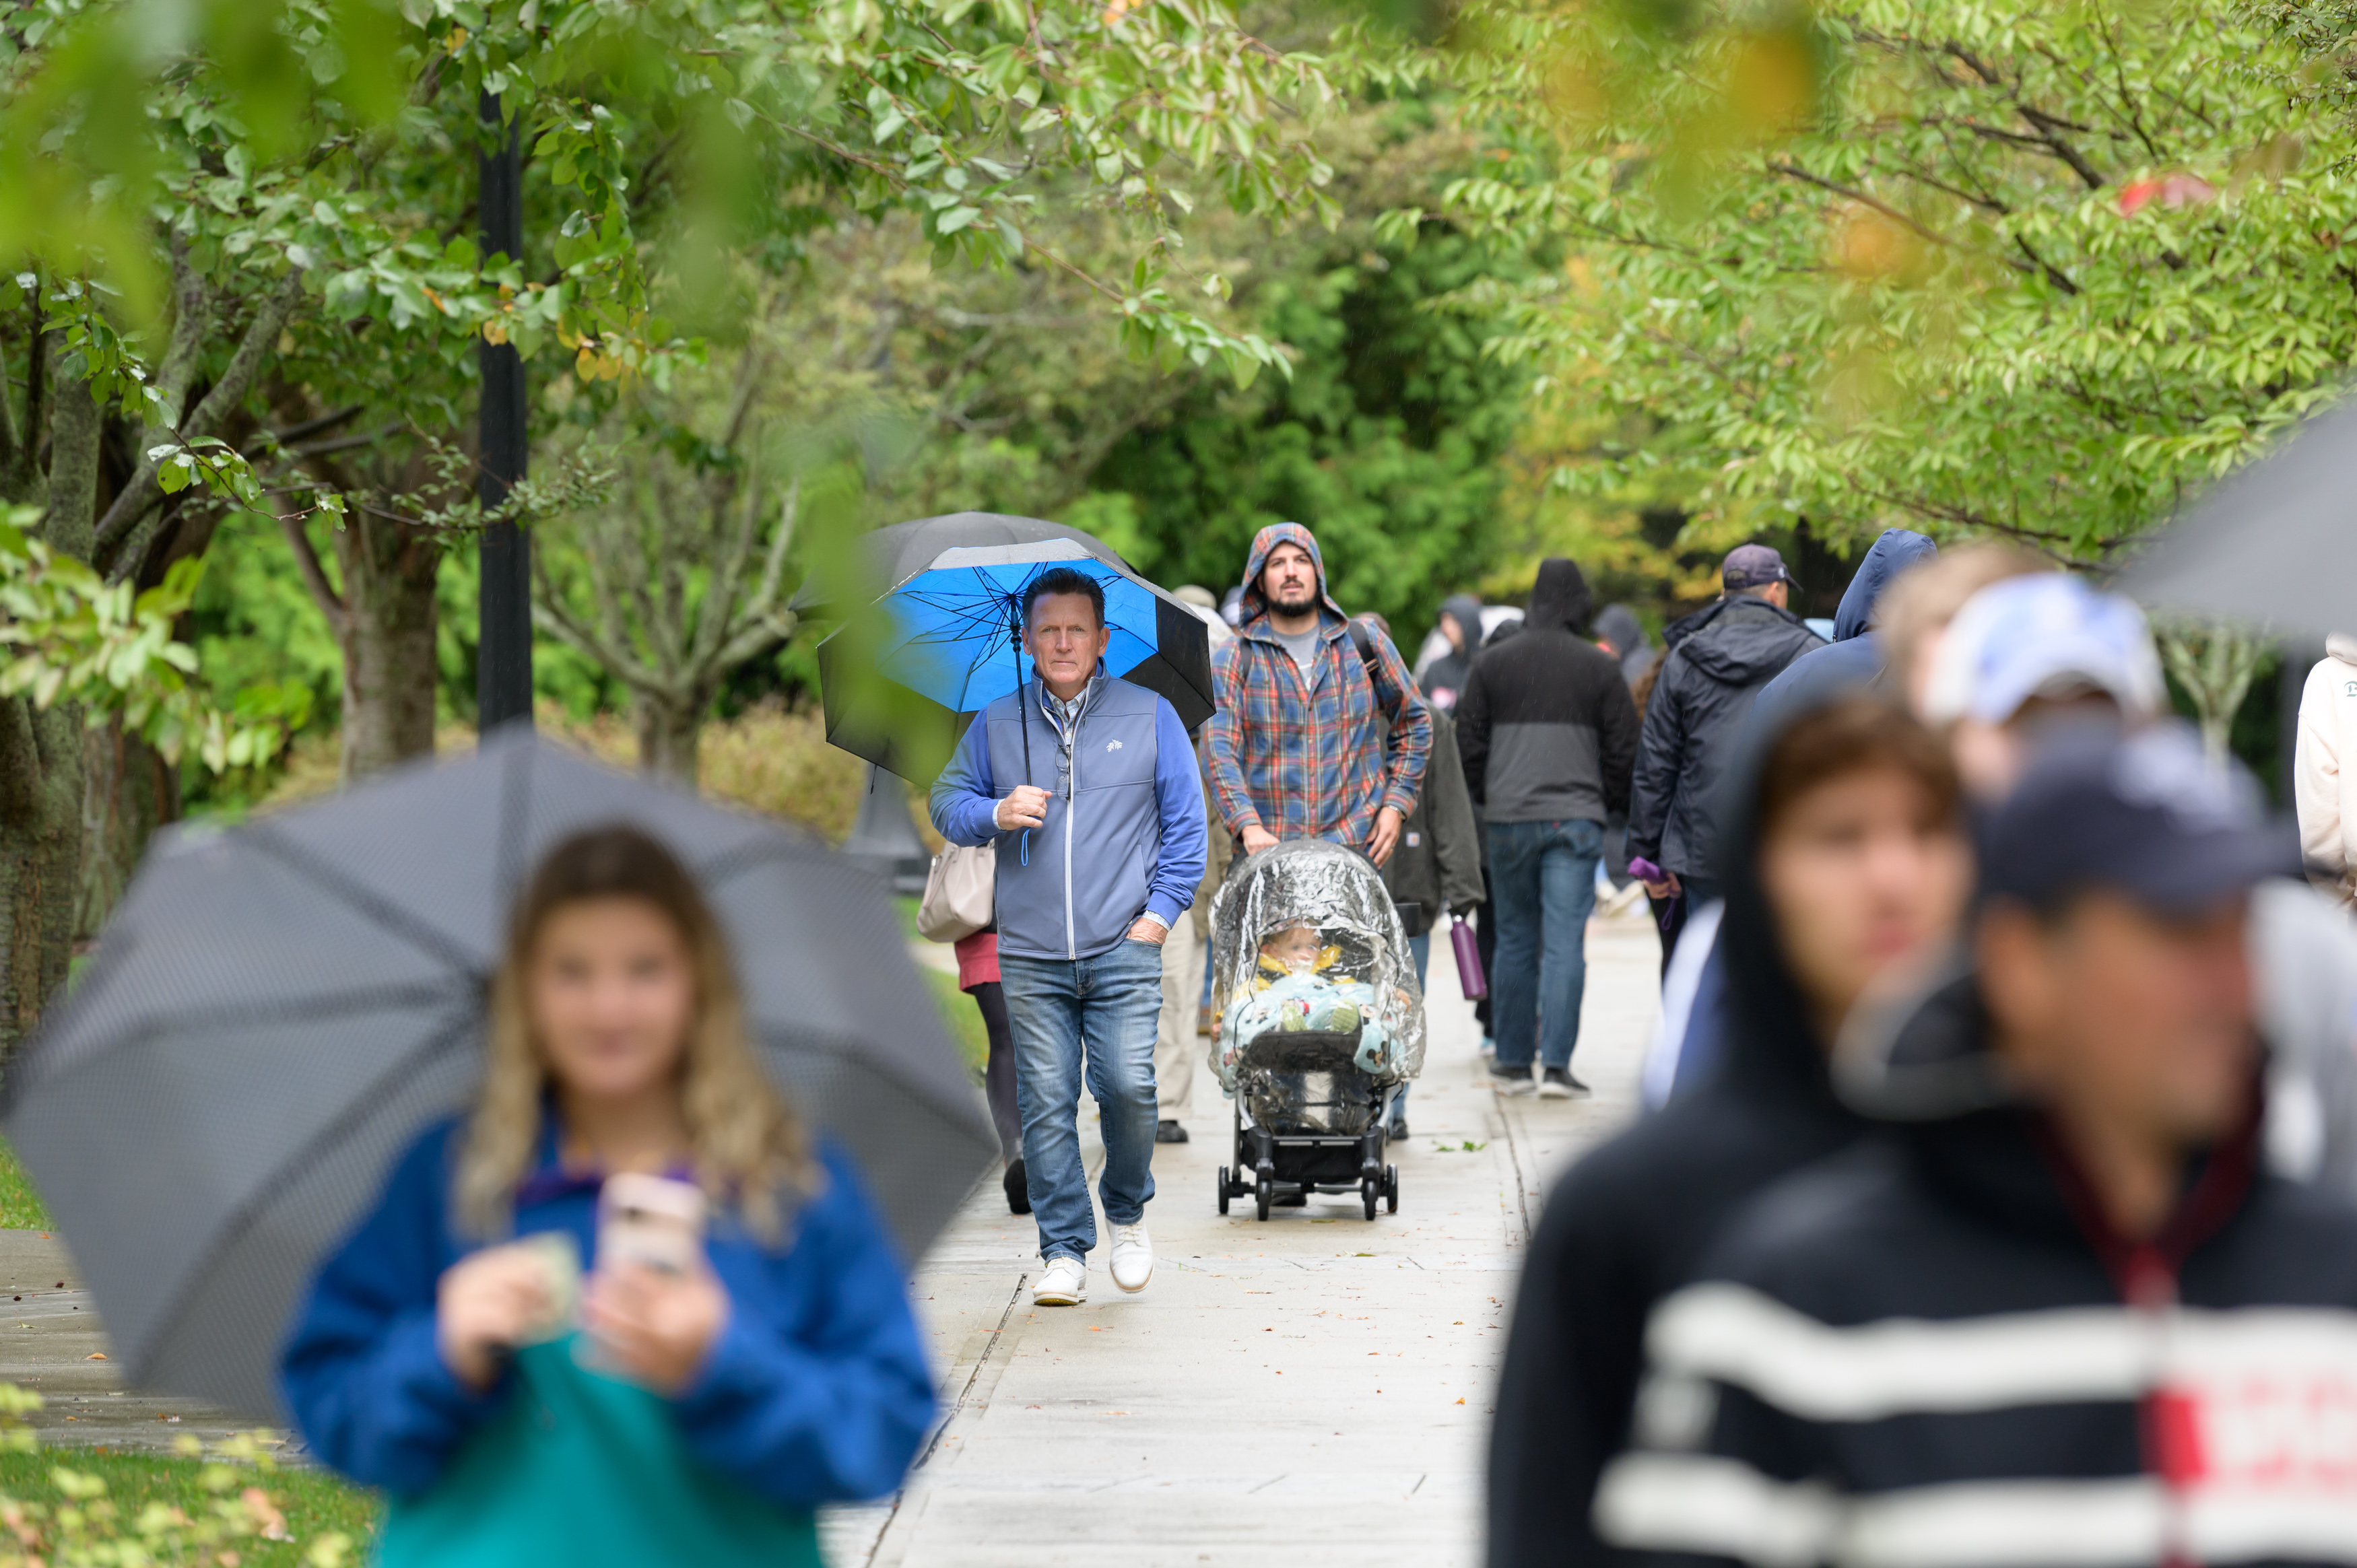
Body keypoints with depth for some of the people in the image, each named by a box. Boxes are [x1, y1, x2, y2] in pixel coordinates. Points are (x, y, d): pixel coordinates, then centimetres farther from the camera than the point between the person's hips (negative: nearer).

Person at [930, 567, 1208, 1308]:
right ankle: (1064, 1252, 6)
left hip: (1124, 949, -2)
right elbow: (946, 803, 15)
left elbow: (1186, 821, 9)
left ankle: (1128, 1213, 13)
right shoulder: (996, 725, 11)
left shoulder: (1149, 717, 7)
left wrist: (1161, 911, 0)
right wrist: (996, 814, -6)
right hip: (1031, 957, 2)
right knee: (1046, 1102, -1)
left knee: (1128, 1086, -13)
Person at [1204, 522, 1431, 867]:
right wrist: (1249, 826, -22)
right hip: (1266, 848, -1)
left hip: (1355, 847, 1)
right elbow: (1218, 748, -7)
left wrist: (1396, 804, 9)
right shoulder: (1233, 660, 5)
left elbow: (1414, 723, 21)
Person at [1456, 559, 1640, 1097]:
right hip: (1576, 820, -2)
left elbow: (1469, 744, 7)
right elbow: (1623, 750, 4)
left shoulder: (1494, 664, 5)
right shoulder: (1600, 668, 1)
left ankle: (1513, 1062, 14)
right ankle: (1556, 1065, -10)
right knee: (1565, 943, -4)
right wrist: (1606, 804, 18)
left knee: (1516, 941, 10)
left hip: (1508, 818, 2)